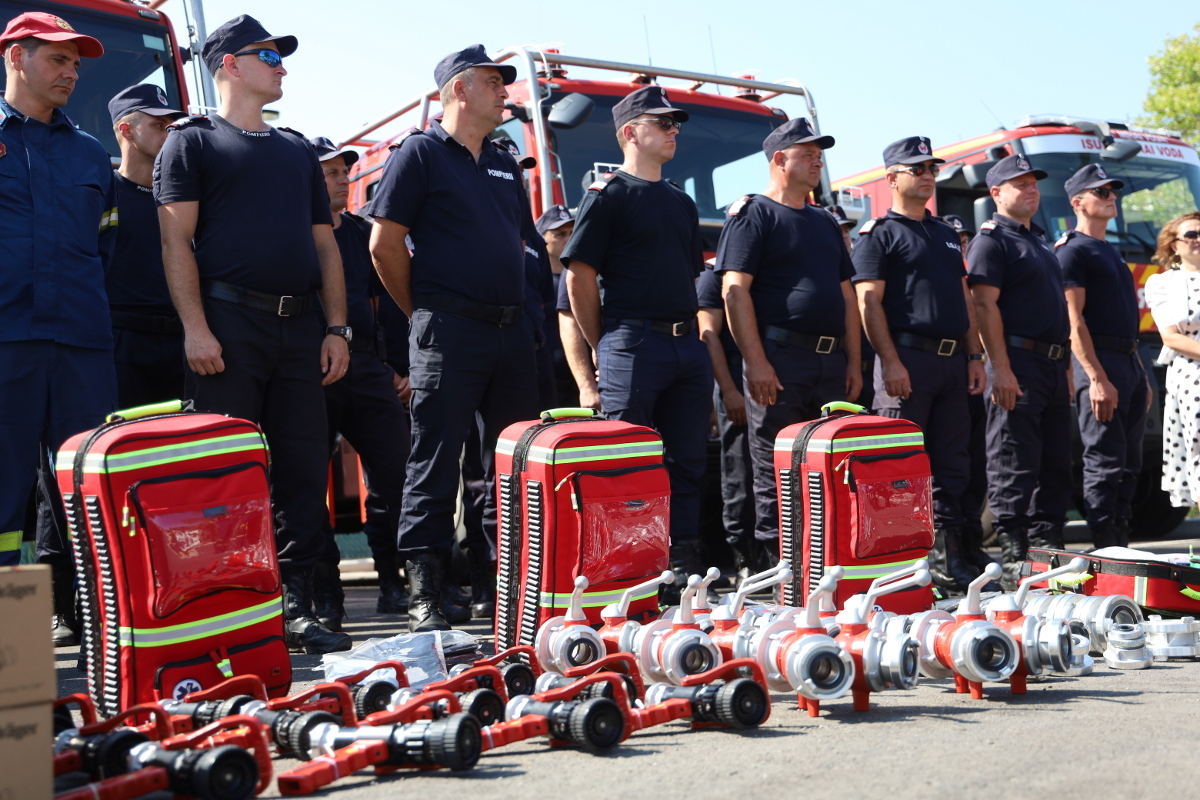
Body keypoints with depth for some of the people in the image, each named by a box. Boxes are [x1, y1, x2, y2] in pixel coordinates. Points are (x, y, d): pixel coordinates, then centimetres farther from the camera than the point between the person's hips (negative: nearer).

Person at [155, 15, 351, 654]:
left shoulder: (298, 151, 23)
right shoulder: (193, 141, 7)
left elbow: (324, 244, 19)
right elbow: (177, 240, -3)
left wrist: (336, 328, 9)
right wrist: (195, 327, -15)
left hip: (298, 327, 5)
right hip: (228, 324, -5)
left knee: (305, 470, 3)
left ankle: (295, 609, 10)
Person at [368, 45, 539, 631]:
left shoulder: (504, 164, 19)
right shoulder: (419, 153, -1)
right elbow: (385, 243, -5)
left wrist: (509, 304, 17)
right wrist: (425, 314, 0)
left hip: (512, 329, 7)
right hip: (449, 332, -7)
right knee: (435, 464, -5)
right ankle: (424, 598, 0)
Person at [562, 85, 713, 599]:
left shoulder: (681, 203, 21)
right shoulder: (608, 194, -1)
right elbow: (579, 275, -5)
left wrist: (692, 336, 16)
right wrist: (605, 347, -3)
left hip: (688, 347, 7)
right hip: (634, 344, -7)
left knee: (687, 464, 6)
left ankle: (683, 566, 13)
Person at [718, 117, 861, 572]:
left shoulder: (824, 222, 22)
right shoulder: (753, 214, 0)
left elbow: (846, 294, 22)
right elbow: (735, 290, -10)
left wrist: (853, 361, 13)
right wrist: (756, 363, -18)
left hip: (831, 362, 7)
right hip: (779, 359, -7)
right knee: (775, 475, -3)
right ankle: (775, 567, 3)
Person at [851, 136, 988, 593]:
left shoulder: (946, 234, 22)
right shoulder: (879, 233, 1)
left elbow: (964, 298, 22)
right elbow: (869, 300, -9)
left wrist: (975, 357, 12)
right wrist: (890, 362, -18)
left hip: (952, 360, 7)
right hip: (908, 358, -7)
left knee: (952, 464, 8)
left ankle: (948, 552, 15)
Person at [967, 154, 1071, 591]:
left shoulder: (1038, 240, 22)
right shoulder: (992, 240, -5)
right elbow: (985, 305, -15)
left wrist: (1065, 365, 20)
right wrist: (1001, 369, -22)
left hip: (1052, 366, 9)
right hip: (1018, 362, -9)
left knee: (1056, 466, 10)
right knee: (1013, 467, -8)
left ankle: (1048, 550, 18)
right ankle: (1013, 560, -5)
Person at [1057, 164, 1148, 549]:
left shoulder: (1111, 253, 23)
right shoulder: (1072, 251, -5)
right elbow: (1074, 321, -14)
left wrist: (1142, 376, 21)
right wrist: (1097, 378, -22)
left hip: (1129, 362, 9)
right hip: (1100, 362, -9)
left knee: (1129, 463, 9)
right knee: (1105, 461, -9)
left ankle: (1121, 547, 15)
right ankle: (1105, 552, -6)